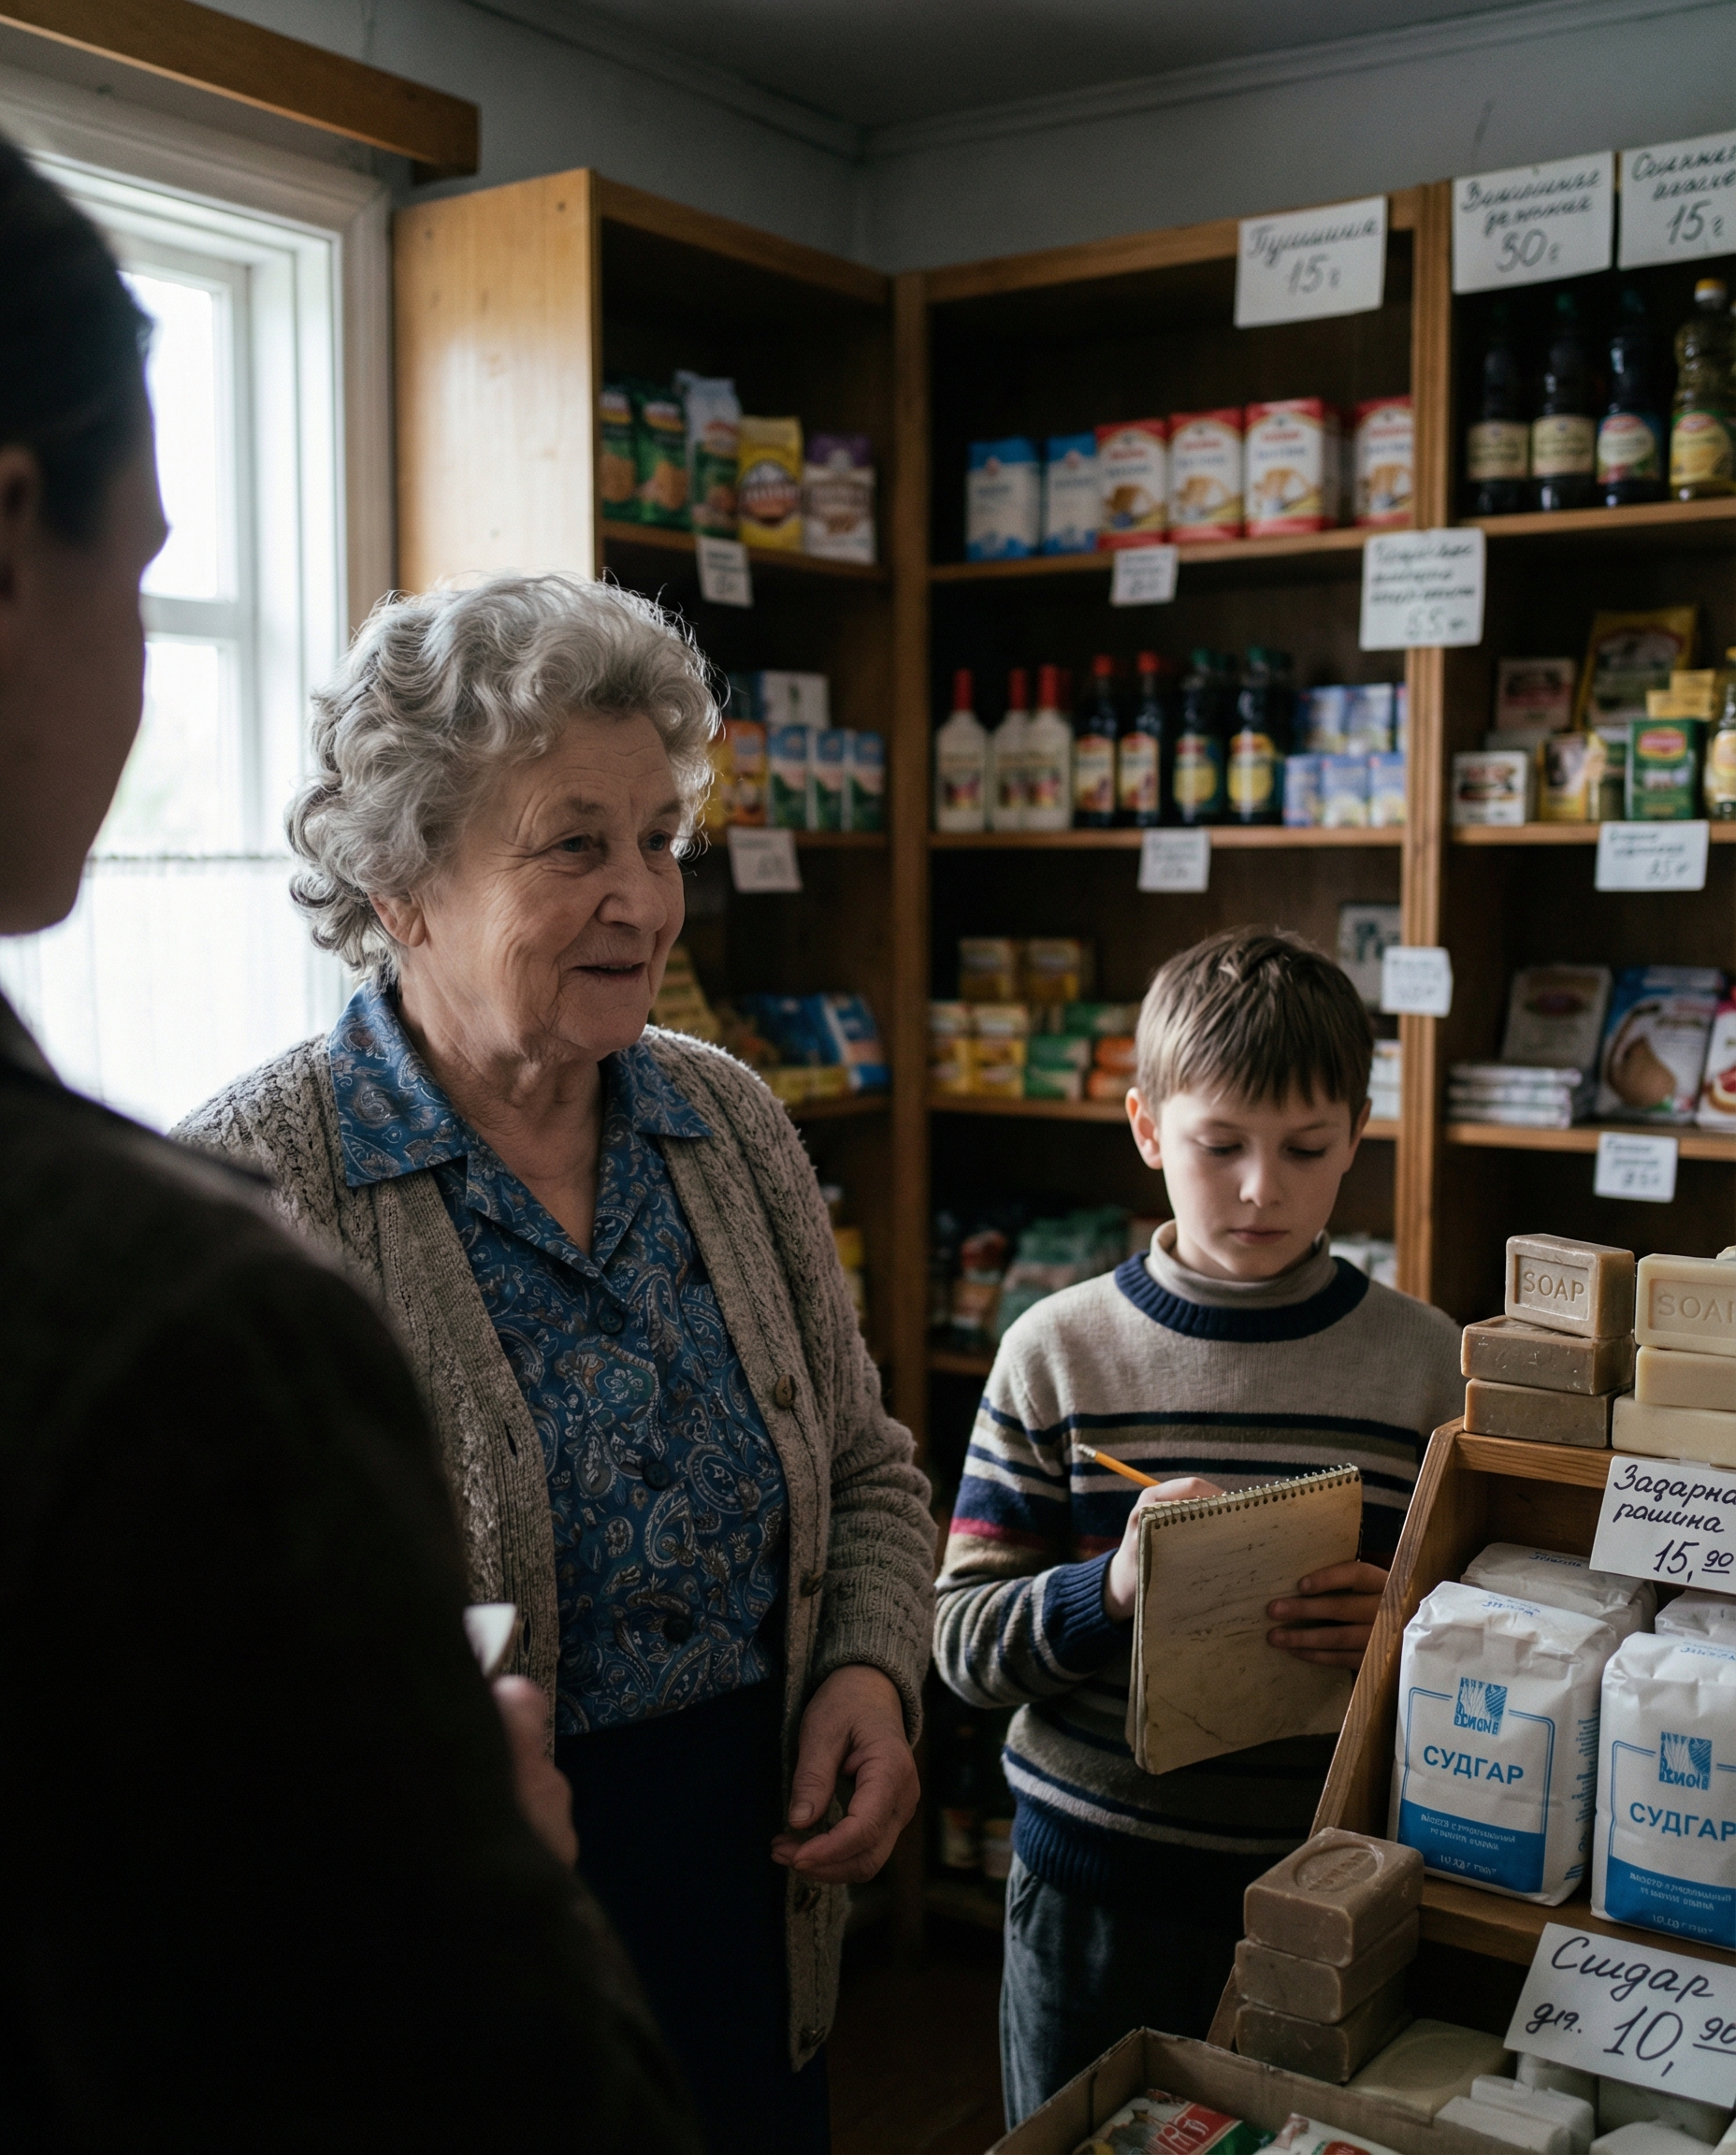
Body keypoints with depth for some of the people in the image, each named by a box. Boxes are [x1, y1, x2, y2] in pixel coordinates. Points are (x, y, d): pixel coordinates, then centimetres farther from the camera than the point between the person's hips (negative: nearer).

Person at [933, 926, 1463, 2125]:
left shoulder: (1429, 1365, -4)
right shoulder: (1059, 1353, -4)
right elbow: (963, 1641, -4)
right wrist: (1110, 1588, -22)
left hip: (1335, 1892, 0)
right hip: (1095, 1896, 0)